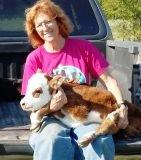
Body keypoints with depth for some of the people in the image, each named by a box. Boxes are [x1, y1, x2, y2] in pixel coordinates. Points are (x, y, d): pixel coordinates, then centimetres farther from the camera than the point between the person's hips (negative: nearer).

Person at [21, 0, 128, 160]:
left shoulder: (83, 47, 3)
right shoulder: (34, 58, 2)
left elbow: (108, 80, 3)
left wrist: (121, 105, -14)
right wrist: (50, 107, -21)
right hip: (53, 117, 0)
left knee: (100, 141, -34)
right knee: (53, 140, -37)